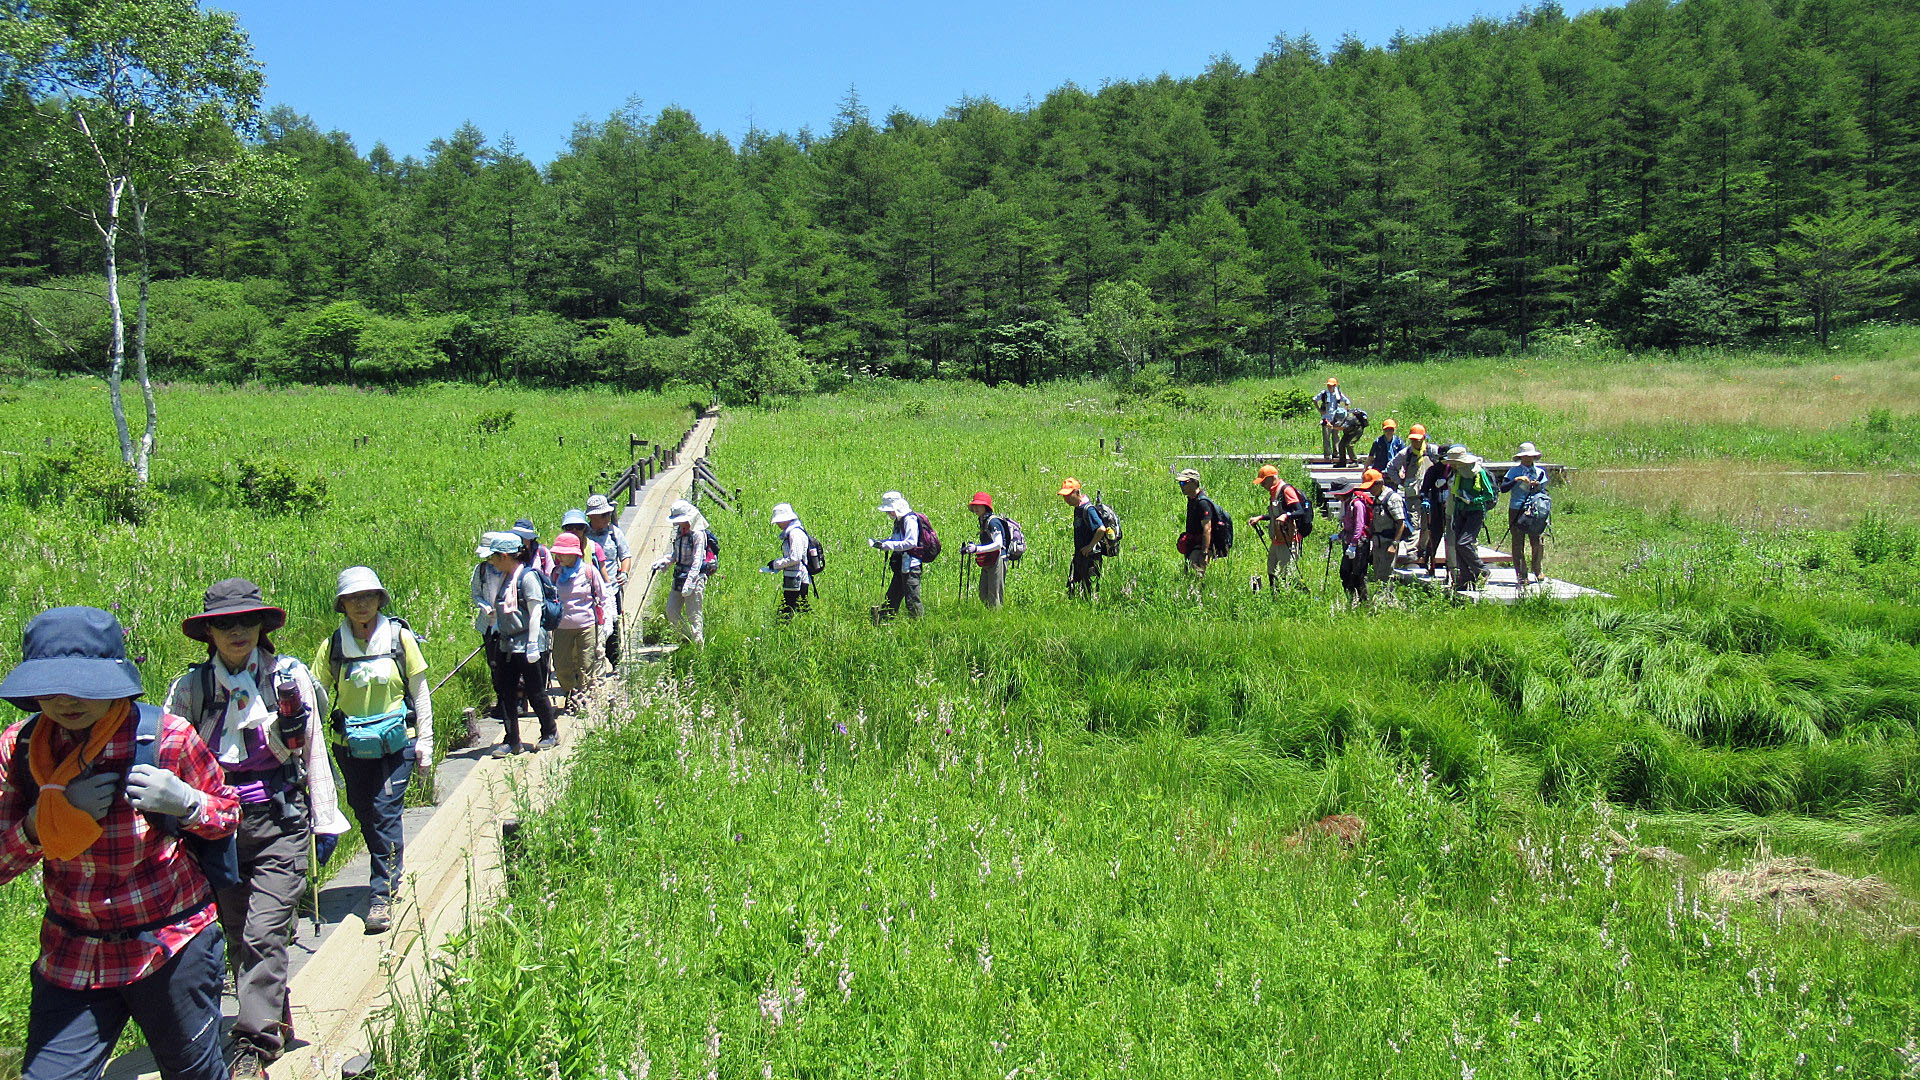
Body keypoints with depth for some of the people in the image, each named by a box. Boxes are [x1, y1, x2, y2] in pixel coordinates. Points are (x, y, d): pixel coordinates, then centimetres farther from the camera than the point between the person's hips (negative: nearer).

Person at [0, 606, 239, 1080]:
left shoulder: (168, 737, -14)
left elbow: (227, 814, -1)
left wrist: (184, 801, -23)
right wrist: (49, 812, -21)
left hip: (172, 949, -2)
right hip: (70, 956, 3)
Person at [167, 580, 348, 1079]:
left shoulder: (290, 676, -1)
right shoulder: (190, 688, 2)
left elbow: (313, 752, 6)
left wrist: (326, 821, 8)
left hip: (280, 825, -3)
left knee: (263, 934, -10)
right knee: (238, 937, 11)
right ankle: (275, 1018, 29)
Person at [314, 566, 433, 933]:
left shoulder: (400, 638, -3)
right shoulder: (333, 646, 0)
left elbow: (420, 693, 2)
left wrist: (424, 745, 1)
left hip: (396, 742, -2)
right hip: (351, 746, 3)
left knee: (385, 811, -10)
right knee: (365, 815, 11)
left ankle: (382, 894, -1)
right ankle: (390, 872, 34)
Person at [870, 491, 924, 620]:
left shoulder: (910, 520, -16)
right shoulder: (899, 520, 14)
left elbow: (911, 542, -24)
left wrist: (890, 545, -23)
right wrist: (881, 542, 8)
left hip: (911, 566, -10)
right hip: (901, 567, 10)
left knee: (912, 600, -5)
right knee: (891, 598, 16)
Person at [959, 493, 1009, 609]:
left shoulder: (993, 522, -14)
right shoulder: (983, 521, 15)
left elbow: (998, 544, -23)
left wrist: (977, 549, -30)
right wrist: (970, 548, 12)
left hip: (997, 561, -10)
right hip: (987, 564, 10)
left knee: (994, 596, -7)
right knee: (983, 596, 12)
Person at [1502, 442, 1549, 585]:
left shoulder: (1540, 472, 13)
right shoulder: (1514, 471, 5)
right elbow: (1503, 488, -5)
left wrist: (1538, 486, -6)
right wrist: (1516, 480, -18)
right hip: (1517, 510, -2)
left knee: (1537, 543, 0)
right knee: (1518, 544, -1)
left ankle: (1538, 572, 19)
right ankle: (1521, 575, 4)